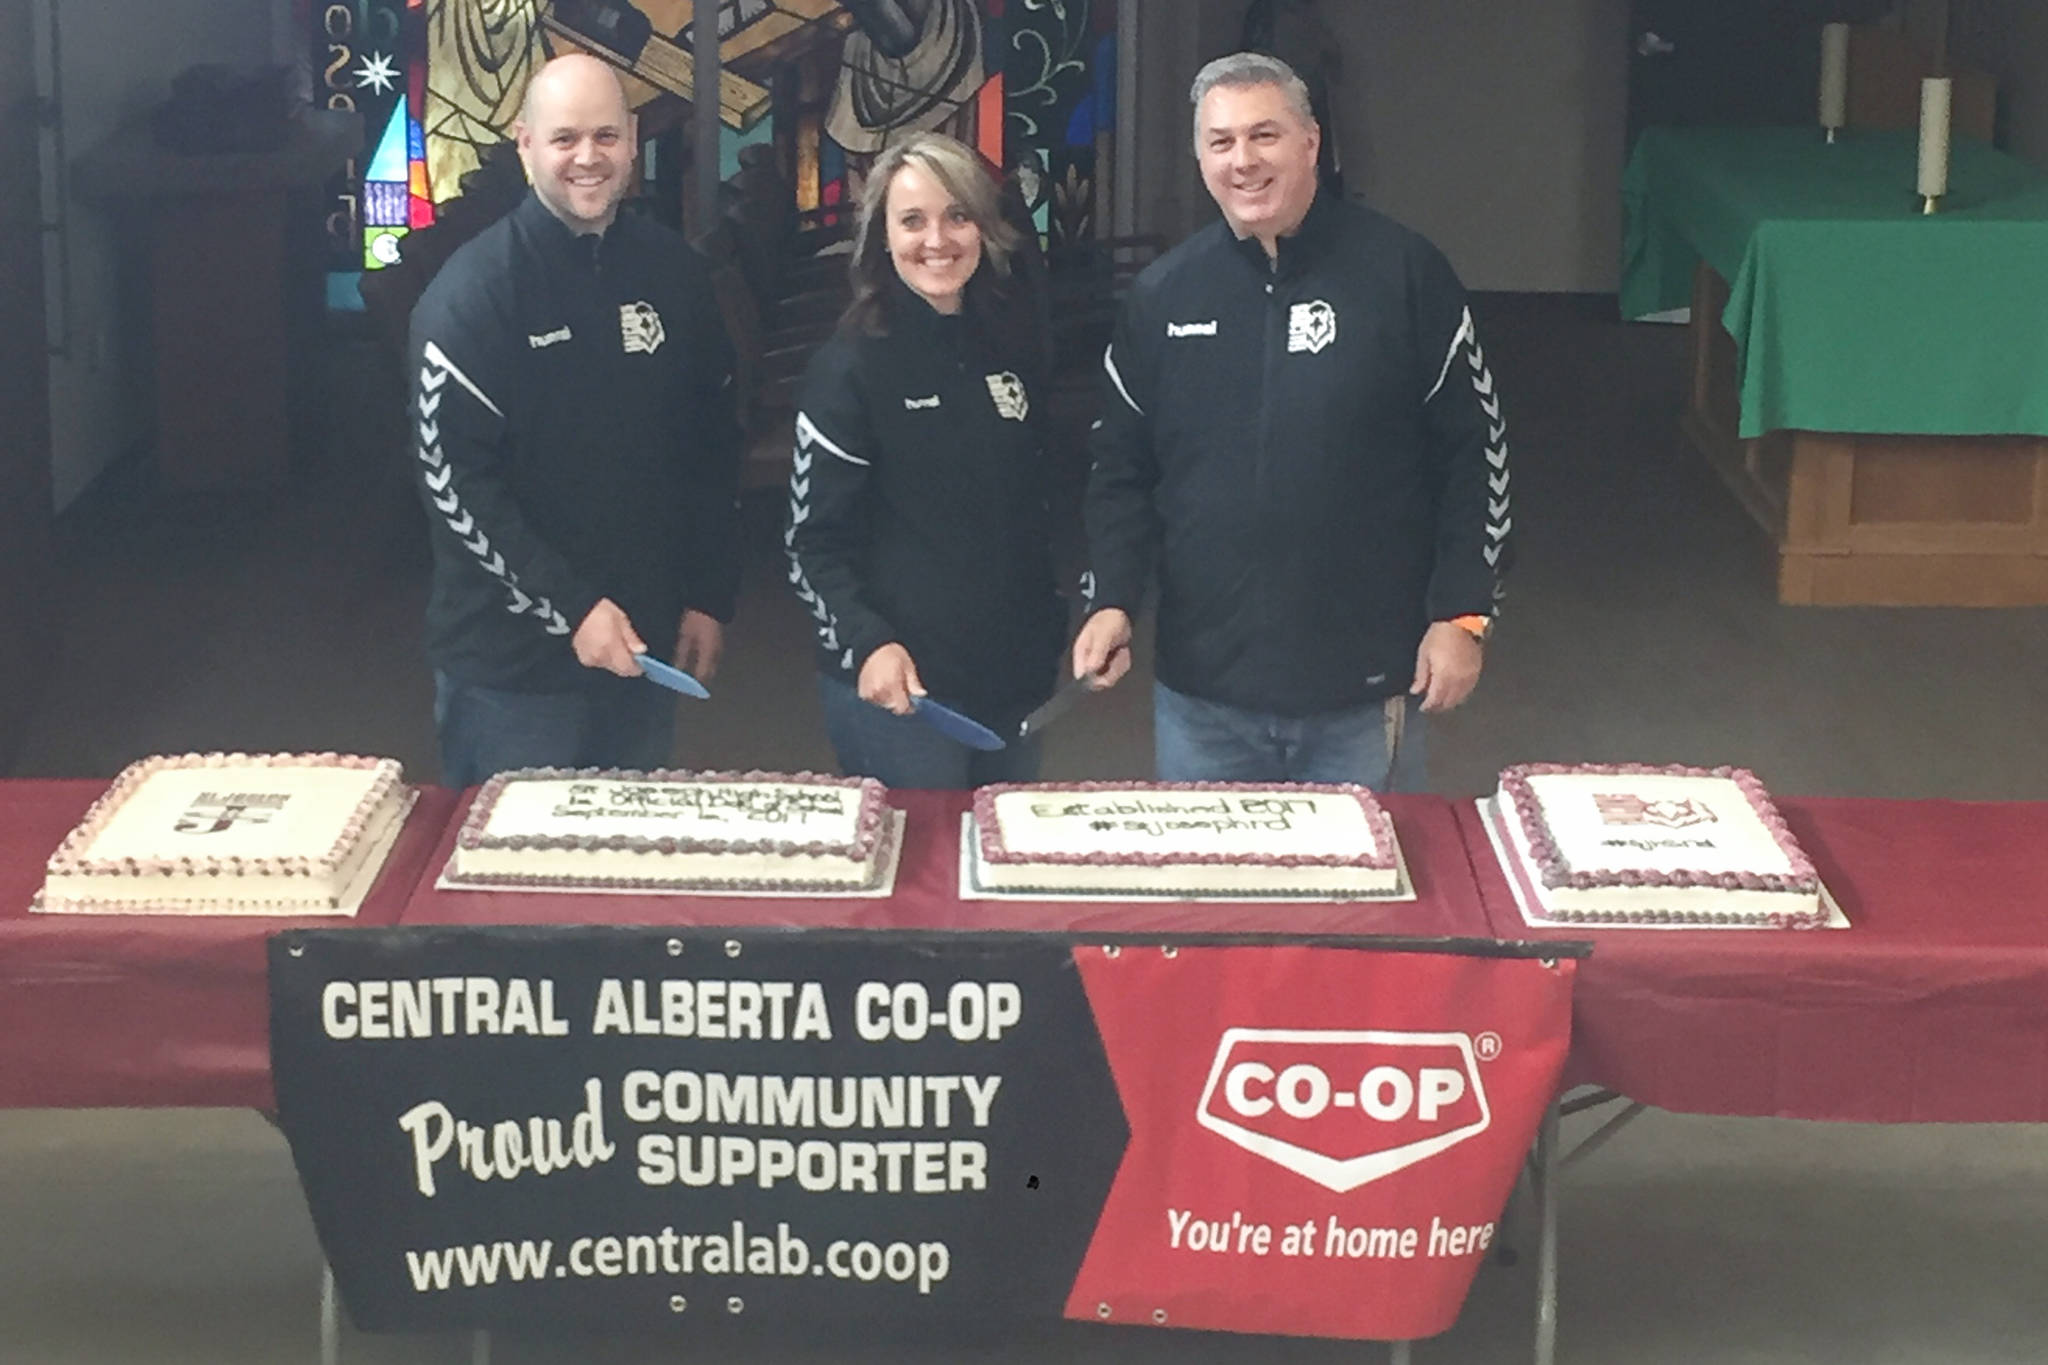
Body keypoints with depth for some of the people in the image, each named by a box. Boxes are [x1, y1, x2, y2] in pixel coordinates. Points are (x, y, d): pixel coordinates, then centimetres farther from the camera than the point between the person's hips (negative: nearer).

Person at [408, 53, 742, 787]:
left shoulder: (671, 271, 4)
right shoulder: (474, 292, -12)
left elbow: (714, 442, 12)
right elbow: (453, 480, -16)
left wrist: (709, 596, 7)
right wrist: (570, 608, -21)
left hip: (644, 644, 5)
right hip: (511, 659, -5)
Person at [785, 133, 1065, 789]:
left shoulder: (1012, 347, 8)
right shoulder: (849, 368, -9)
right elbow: (813, 543, -11)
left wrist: (1052, 629, 17)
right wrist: (867, 645, -25)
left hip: (1015, 676, 6)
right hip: (900, 687, -6)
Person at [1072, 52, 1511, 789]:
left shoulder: (1402, 272, -5)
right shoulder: (1163, 294, 4)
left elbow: (1475, 449, -2)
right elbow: (1121, 466, 10)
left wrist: (1462, 616, -6)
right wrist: (1111, 602, -3)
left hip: (1366, 684, -2)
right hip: (1202, 687, 3)